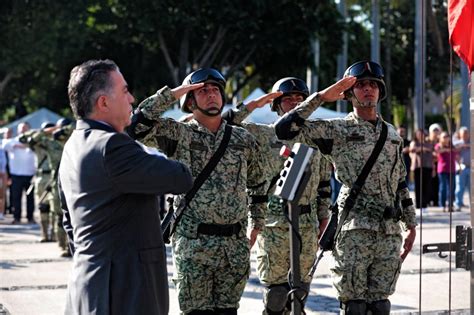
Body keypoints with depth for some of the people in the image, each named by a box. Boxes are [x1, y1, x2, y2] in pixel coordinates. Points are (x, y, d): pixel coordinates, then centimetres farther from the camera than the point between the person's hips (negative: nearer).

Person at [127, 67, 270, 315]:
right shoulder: (179, 135, 0)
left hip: (236, 244, 3)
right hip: (193, 243, -3)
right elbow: (138, 127, -14)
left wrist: (255, 226, 20)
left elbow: (258, 185, 21)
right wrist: (171, 94, -11)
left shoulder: (243, 139, 9)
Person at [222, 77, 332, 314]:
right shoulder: (263, 135, 2)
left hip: (308, 226, 4)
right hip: (274, 226, -4)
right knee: (275, 291, -3)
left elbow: (325, 184, 16)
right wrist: (252, 106, -9)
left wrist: (323, 220, 12)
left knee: (300, 290, 8)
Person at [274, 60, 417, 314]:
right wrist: (320, 97, -8)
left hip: (390, 230, 5)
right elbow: (284, 130, -9)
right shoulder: (337, 130, 2)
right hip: (355, 228, -5)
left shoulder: (392, 134, 19)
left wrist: (411, 225, 19)